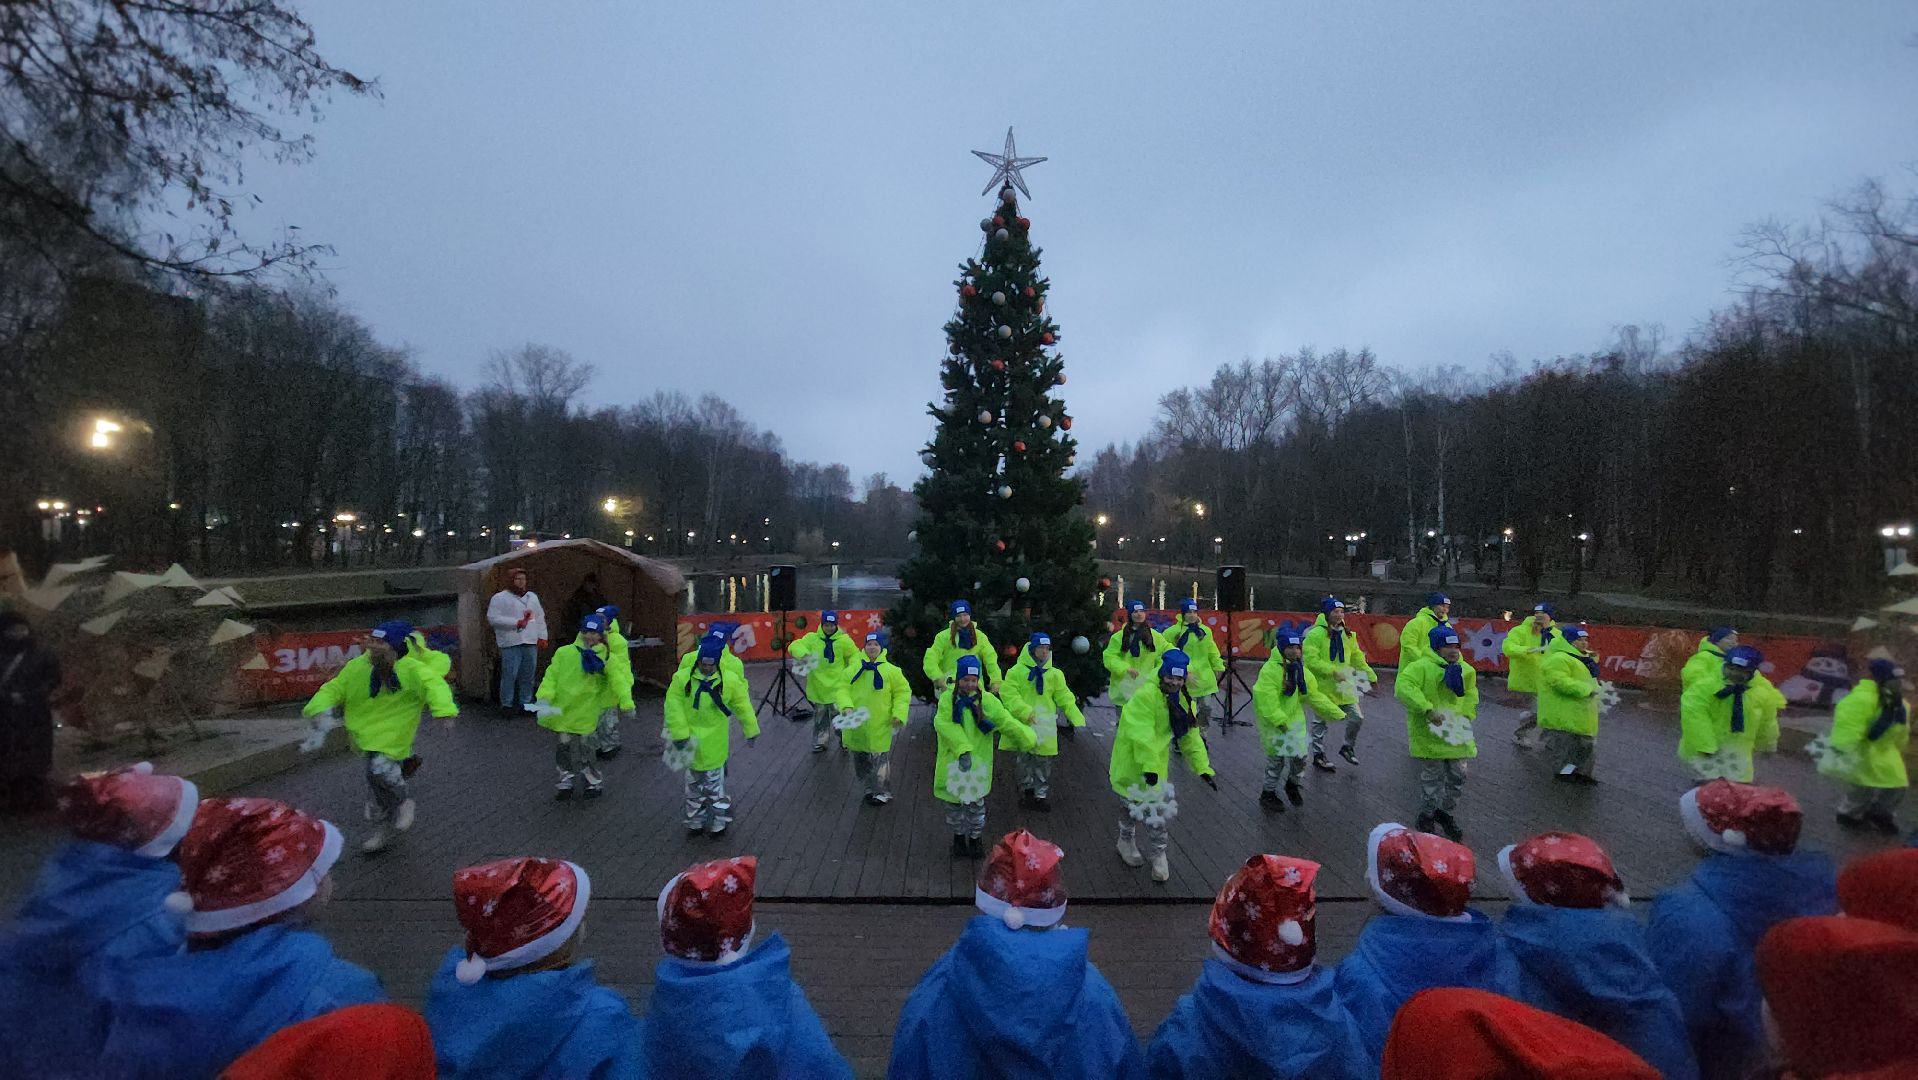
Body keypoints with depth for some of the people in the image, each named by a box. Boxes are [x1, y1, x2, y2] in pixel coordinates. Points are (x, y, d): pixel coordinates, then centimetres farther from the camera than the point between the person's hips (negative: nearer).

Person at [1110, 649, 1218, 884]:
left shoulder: (1182, 701, 1)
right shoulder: (1145, 697, -26)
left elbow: (1191, 737, 5)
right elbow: (1143, 735, -32)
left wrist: (1203, 768, 0)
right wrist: (1149, 766, -37)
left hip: (1157, 764, 6)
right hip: (1132, 762, -6)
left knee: (1161, 807, 9)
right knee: (1132, 803, 8)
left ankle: (1158, 855, 29)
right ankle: (1126, 842, 35)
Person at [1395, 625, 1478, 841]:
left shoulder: (1466, 669, 7)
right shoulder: (1422, 667, -16)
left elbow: (1470, 699, 18)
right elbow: (1403, 686, -29)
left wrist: (1465, 717, 1)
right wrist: (1428, 710, -31)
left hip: (1456, 734, 6)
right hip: (1430, 735, -6)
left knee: (1457, 777, 14)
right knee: (1431, 778, 5)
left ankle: (1445, 812, 36)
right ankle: (1426, 817, 24)